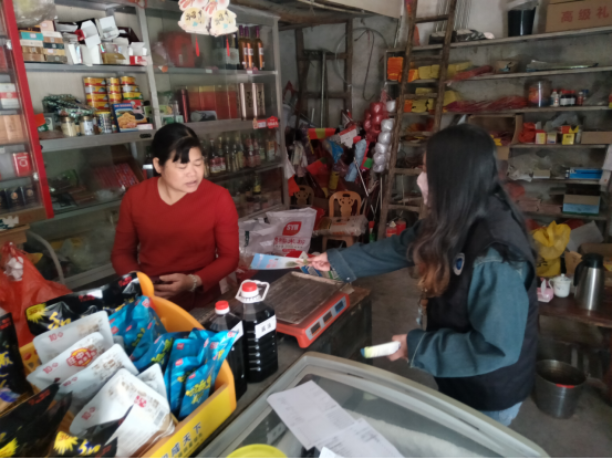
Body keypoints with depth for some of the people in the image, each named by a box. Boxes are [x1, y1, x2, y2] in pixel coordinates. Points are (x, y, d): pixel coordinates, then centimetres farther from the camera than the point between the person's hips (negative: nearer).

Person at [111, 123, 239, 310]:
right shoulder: (134, 198, -1)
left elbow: (229, 256, -2)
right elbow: (122, 253, 10)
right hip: (149, 302, 3)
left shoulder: (218, 198, -8)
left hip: (202, 303, -2)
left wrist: (193, 281, -16)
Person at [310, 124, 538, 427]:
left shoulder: (494, 256, -36)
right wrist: (335, 260, 8)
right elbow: (400, 248, 4)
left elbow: (497, 347, -32)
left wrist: (416, 346, -25)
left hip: (490, 394, -7)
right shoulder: (455, 225, -8)